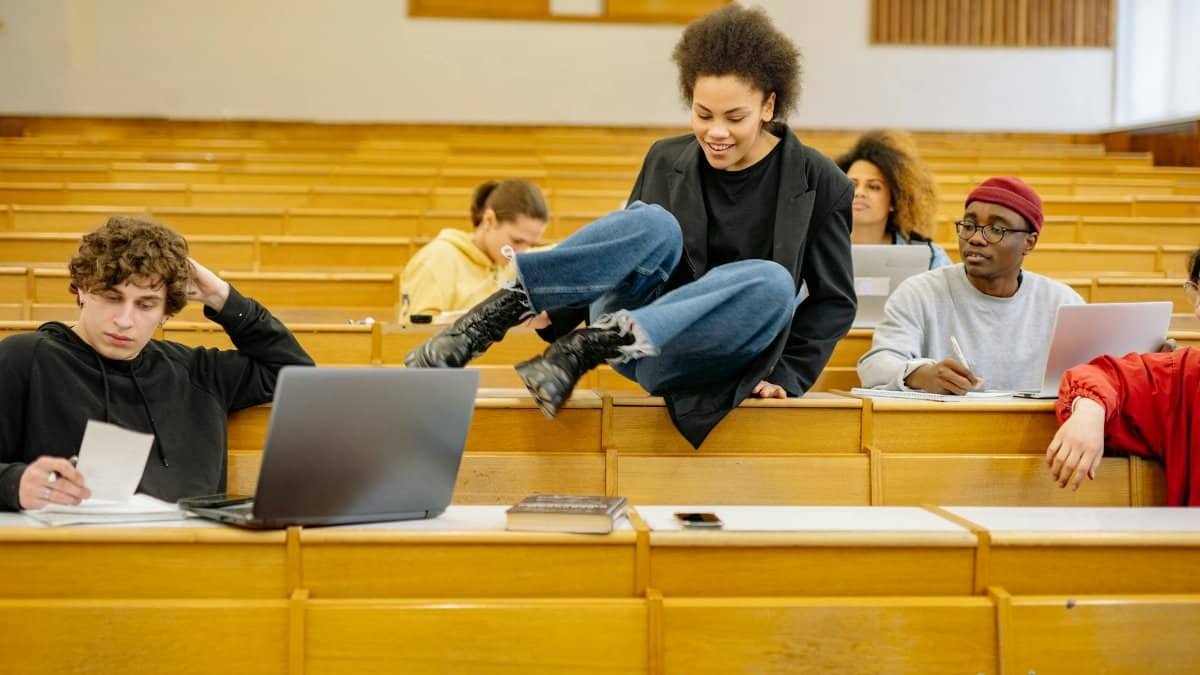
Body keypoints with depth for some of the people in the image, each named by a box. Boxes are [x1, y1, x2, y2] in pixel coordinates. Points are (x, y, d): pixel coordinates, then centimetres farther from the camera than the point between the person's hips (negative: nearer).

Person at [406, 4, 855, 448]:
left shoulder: (820, 185, -2)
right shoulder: (667, 161, 7)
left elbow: (835, 301, 3)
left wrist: (786, 374, -10)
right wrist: (557, 314, -1)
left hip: (710, 362, -1)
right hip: (632, 320, 2)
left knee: (773, 283, -35)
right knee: (653, 225, -29)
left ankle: (584, 348, -38)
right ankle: (493, 316, -33)